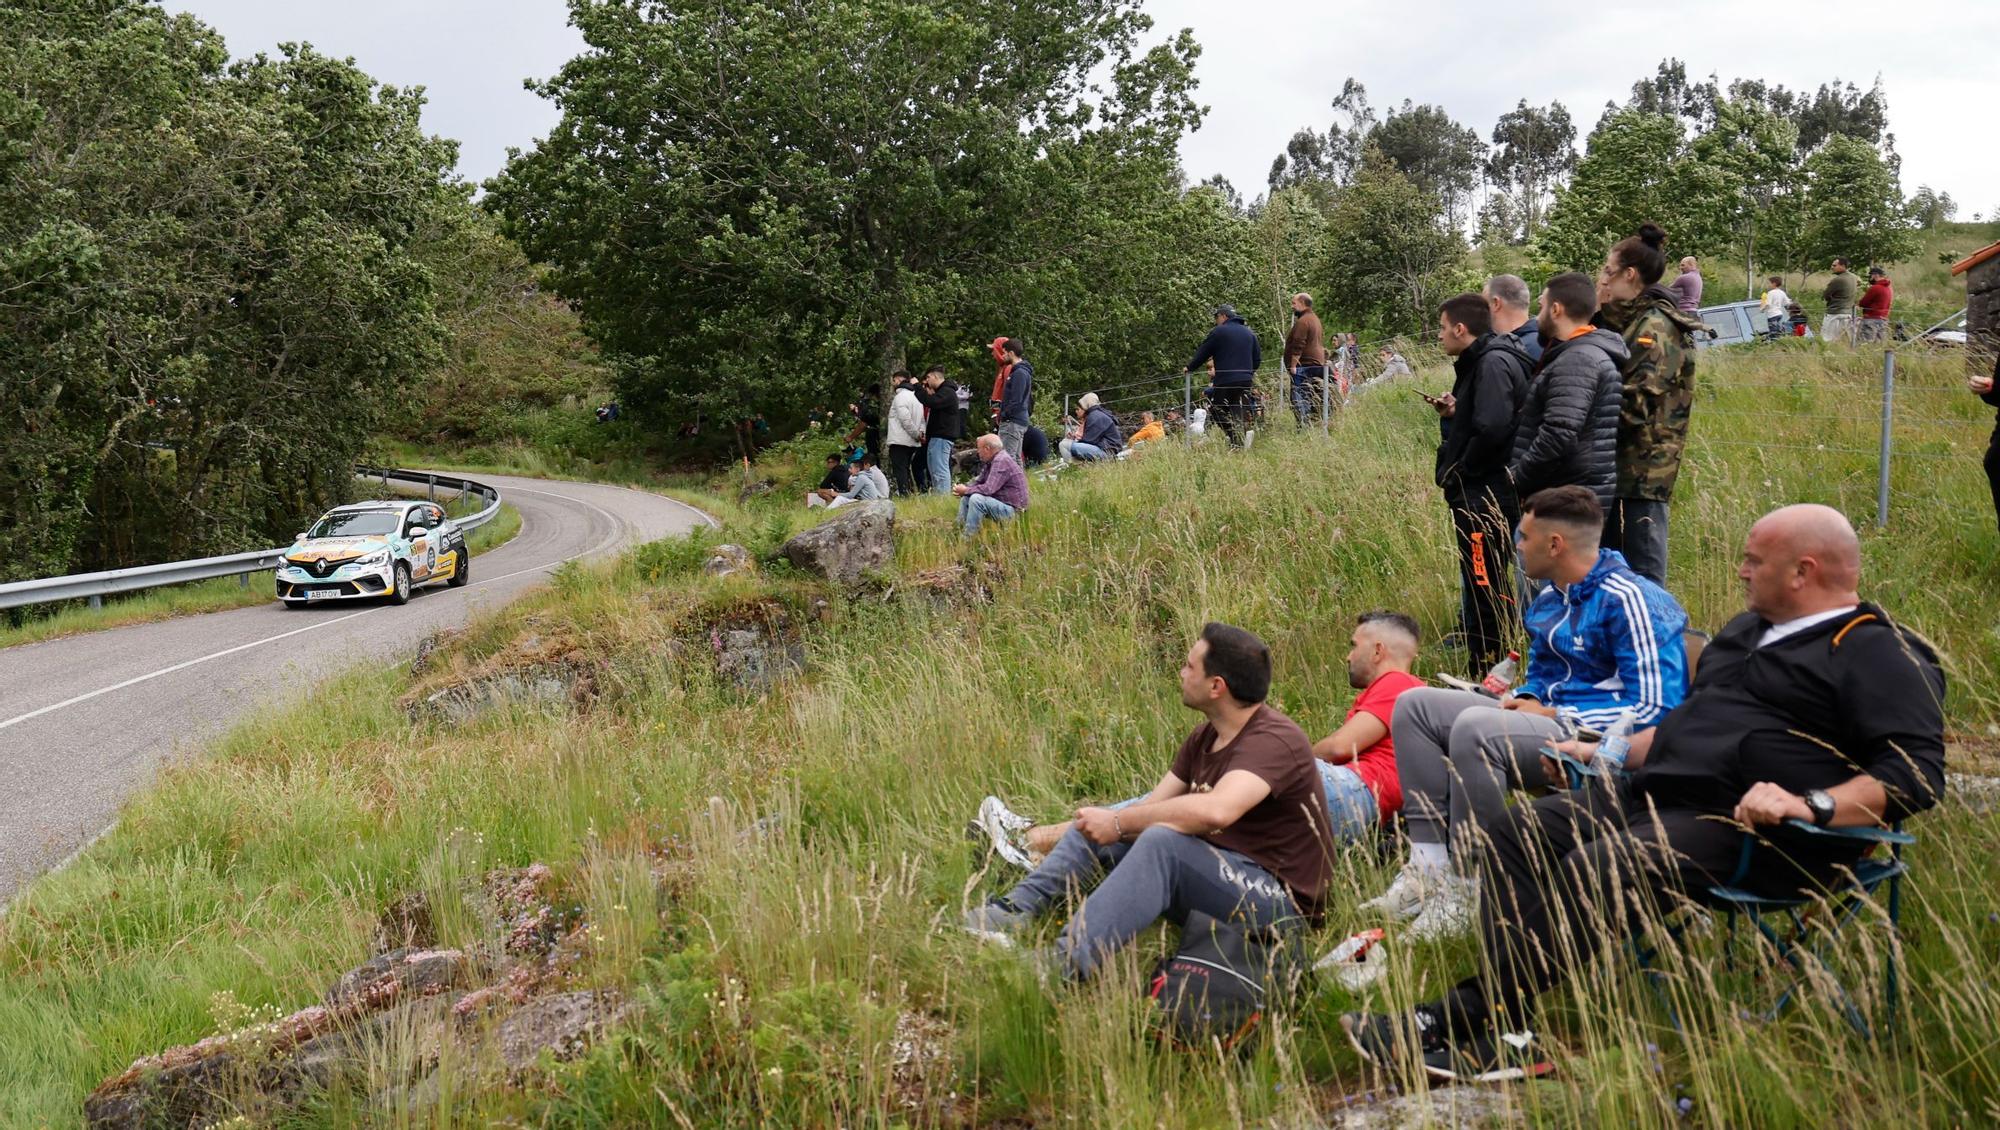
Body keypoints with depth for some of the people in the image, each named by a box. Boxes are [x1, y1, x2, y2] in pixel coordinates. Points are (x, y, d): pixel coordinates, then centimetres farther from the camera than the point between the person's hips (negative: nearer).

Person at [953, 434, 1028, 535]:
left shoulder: (1001, 461, -20)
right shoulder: (993, 461, 12)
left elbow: (988, 489, -28)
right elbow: (979, 481, 19)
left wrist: (966, 490, -13)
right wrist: (964, 487, -2)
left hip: (1012, 510, -11)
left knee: (976, 499, -28)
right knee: (965, 498, 12)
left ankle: (968, 538, -22)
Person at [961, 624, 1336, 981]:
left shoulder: (1273, 740, -21)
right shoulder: (1205, 737, 8)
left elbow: (1216, 811, -38)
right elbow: (1153, 805, 4)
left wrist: (1119, 822, -27)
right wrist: (1106, 821, -18)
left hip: (1278, 899, -9)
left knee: (1163, 840, -34)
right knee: (1095, 824, 10)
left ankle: (1065, 965, -38)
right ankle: (1014, 911, -3)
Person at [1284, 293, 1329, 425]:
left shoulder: (1302, 321, -13)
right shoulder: (1315, 319, 20)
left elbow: (1298, 346, -20)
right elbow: (1321, 341, 24)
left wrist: (1293, 365, -18)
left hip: (1305, 366, -11)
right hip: (1318, 364, 11)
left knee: (1299, 399, -12)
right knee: (1313, 399, 12)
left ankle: (1304, 426, -19)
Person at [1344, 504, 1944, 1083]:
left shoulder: (1882, 655, -3)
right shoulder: (1748, 630, 26)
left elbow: (1917, 772, -15)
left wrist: (1813, 805, -28)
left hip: (1749, 827, -9)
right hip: (1656, 795, 10)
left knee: (1600, 868, -31)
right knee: (1525, 831, -8)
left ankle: (1473, 1018, -25)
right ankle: (1501, 1033, -19)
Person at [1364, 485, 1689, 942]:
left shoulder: (1629, 601, -15)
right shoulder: (1549, 601, 13)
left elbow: (1652, 709, -19)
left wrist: (1553, 715, -16)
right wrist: (1524, 700, 2)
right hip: (1551, 719, 10)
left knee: (1475, 727, -34)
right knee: (1416, 705, 2)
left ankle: (1469, 889, -25)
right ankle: (1429, 866, -10)